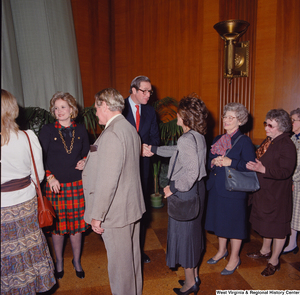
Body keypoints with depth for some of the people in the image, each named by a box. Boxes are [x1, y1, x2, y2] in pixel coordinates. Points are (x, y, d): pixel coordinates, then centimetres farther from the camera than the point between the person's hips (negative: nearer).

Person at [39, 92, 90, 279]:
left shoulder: (81, 130, 4)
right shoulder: (48, 130, -2)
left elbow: (87, 153, 13)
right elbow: (41, 158, -1)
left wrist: (84, 161, -8)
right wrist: (50, 177, -12)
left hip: (77, 184, 1)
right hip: (55, 185, -1)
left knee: (77, 224, 10)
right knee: (58, 225, 11)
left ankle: (77, 261, 32)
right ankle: (59, 262, 34)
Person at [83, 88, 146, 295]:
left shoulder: (112, 134, -23)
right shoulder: (130, 129, 8)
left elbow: (107, 180, -26)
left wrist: (97, 215, -17)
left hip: (116, 211, -10)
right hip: (132, 206, 10)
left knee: (119, 261, 9)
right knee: (132, 254, 24)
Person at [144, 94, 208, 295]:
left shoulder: (187, 139, -24)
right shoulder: (199, 136, 6)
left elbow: (191, 171, -29)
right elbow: (179, 151, 20)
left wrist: (173, 187, -18)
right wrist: (154, 150, 24)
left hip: (184, 192, -9)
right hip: (197, 189, 9)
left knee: (183, 234, 8)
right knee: (193, 231, 21)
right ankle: (195, 276, 39)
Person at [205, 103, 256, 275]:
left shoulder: (244, 141, -10)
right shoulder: (218, 139, 10)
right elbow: (209, 161, 14)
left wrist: (231, 162, -24)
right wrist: (214, 162, -7)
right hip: (216, 188, 7)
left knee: (234, 222, 7)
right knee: (220, 220, 19)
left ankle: (235, 258, 27)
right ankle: (222, 250, 41)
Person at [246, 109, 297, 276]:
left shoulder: (287, 145, -21)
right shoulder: (269, 141, 5)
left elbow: (285, 171, -27)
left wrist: (262, 169, -35)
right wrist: (254, 164, 3)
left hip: (278, 194, -8)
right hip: (264, 190, 9)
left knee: (277, 226, 8)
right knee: (266, 222, 23)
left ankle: (274, 261, 26)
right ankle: (265, 250, 44)